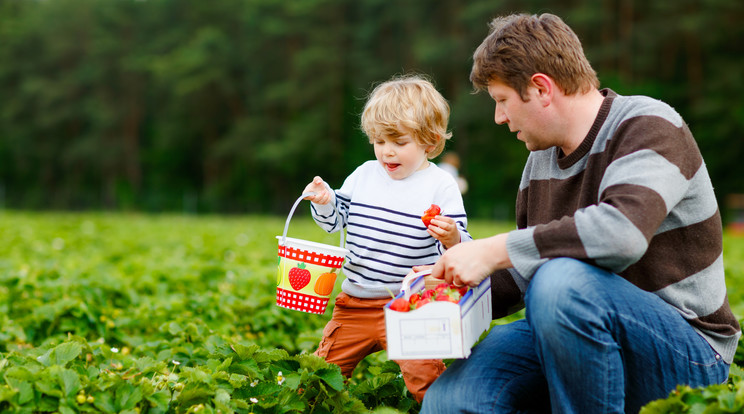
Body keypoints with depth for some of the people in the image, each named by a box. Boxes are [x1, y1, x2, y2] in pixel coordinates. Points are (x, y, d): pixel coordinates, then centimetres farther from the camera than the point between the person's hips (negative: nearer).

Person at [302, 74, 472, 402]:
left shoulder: (440, 185, -8)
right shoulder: (364, 175, 5)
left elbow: (460, 249, -10)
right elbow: (335, 221, 14)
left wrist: (451, 239, -32)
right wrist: (324, 202, -7)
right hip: (356, 301, 5)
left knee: (424, 377, -19)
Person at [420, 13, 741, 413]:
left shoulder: (649, 126, -13)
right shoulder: (542, 158, 11)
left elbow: (622, 232, -34)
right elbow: (524, 275, 20)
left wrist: (492, 251, -30)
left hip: (687, 355, -7)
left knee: (561, 280, -37)